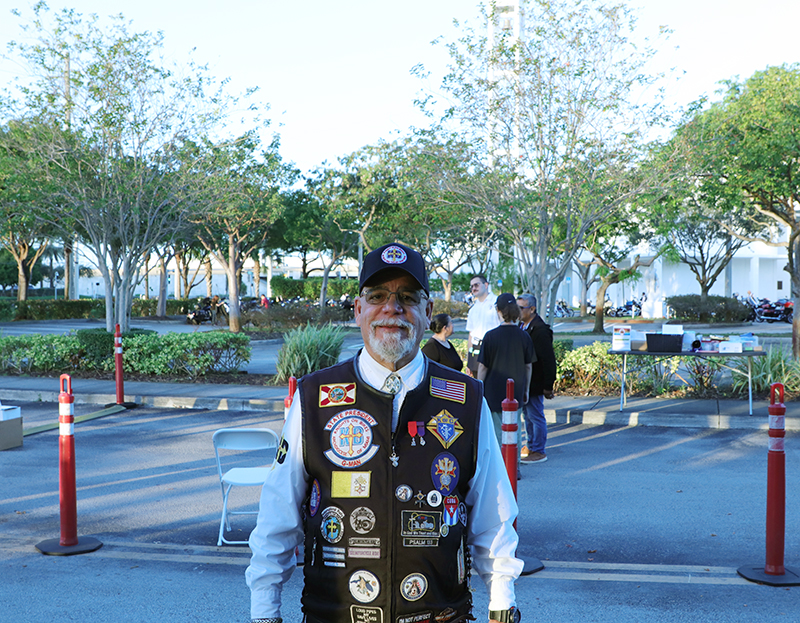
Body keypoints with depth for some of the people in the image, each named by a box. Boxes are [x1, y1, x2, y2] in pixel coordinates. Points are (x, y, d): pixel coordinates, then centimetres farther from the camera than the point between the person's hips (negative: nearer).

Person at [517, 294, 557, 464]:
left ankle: (538, 451, 8)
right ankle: (530, 446, 30)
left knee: (536, 415, -1)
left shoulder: (540, 330, -19)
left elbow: (548, 359, -19)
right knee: (527, 415, 17)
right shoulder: (522, 326, 9)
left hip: (535, 383, -9)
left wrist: (548, 386, -18)